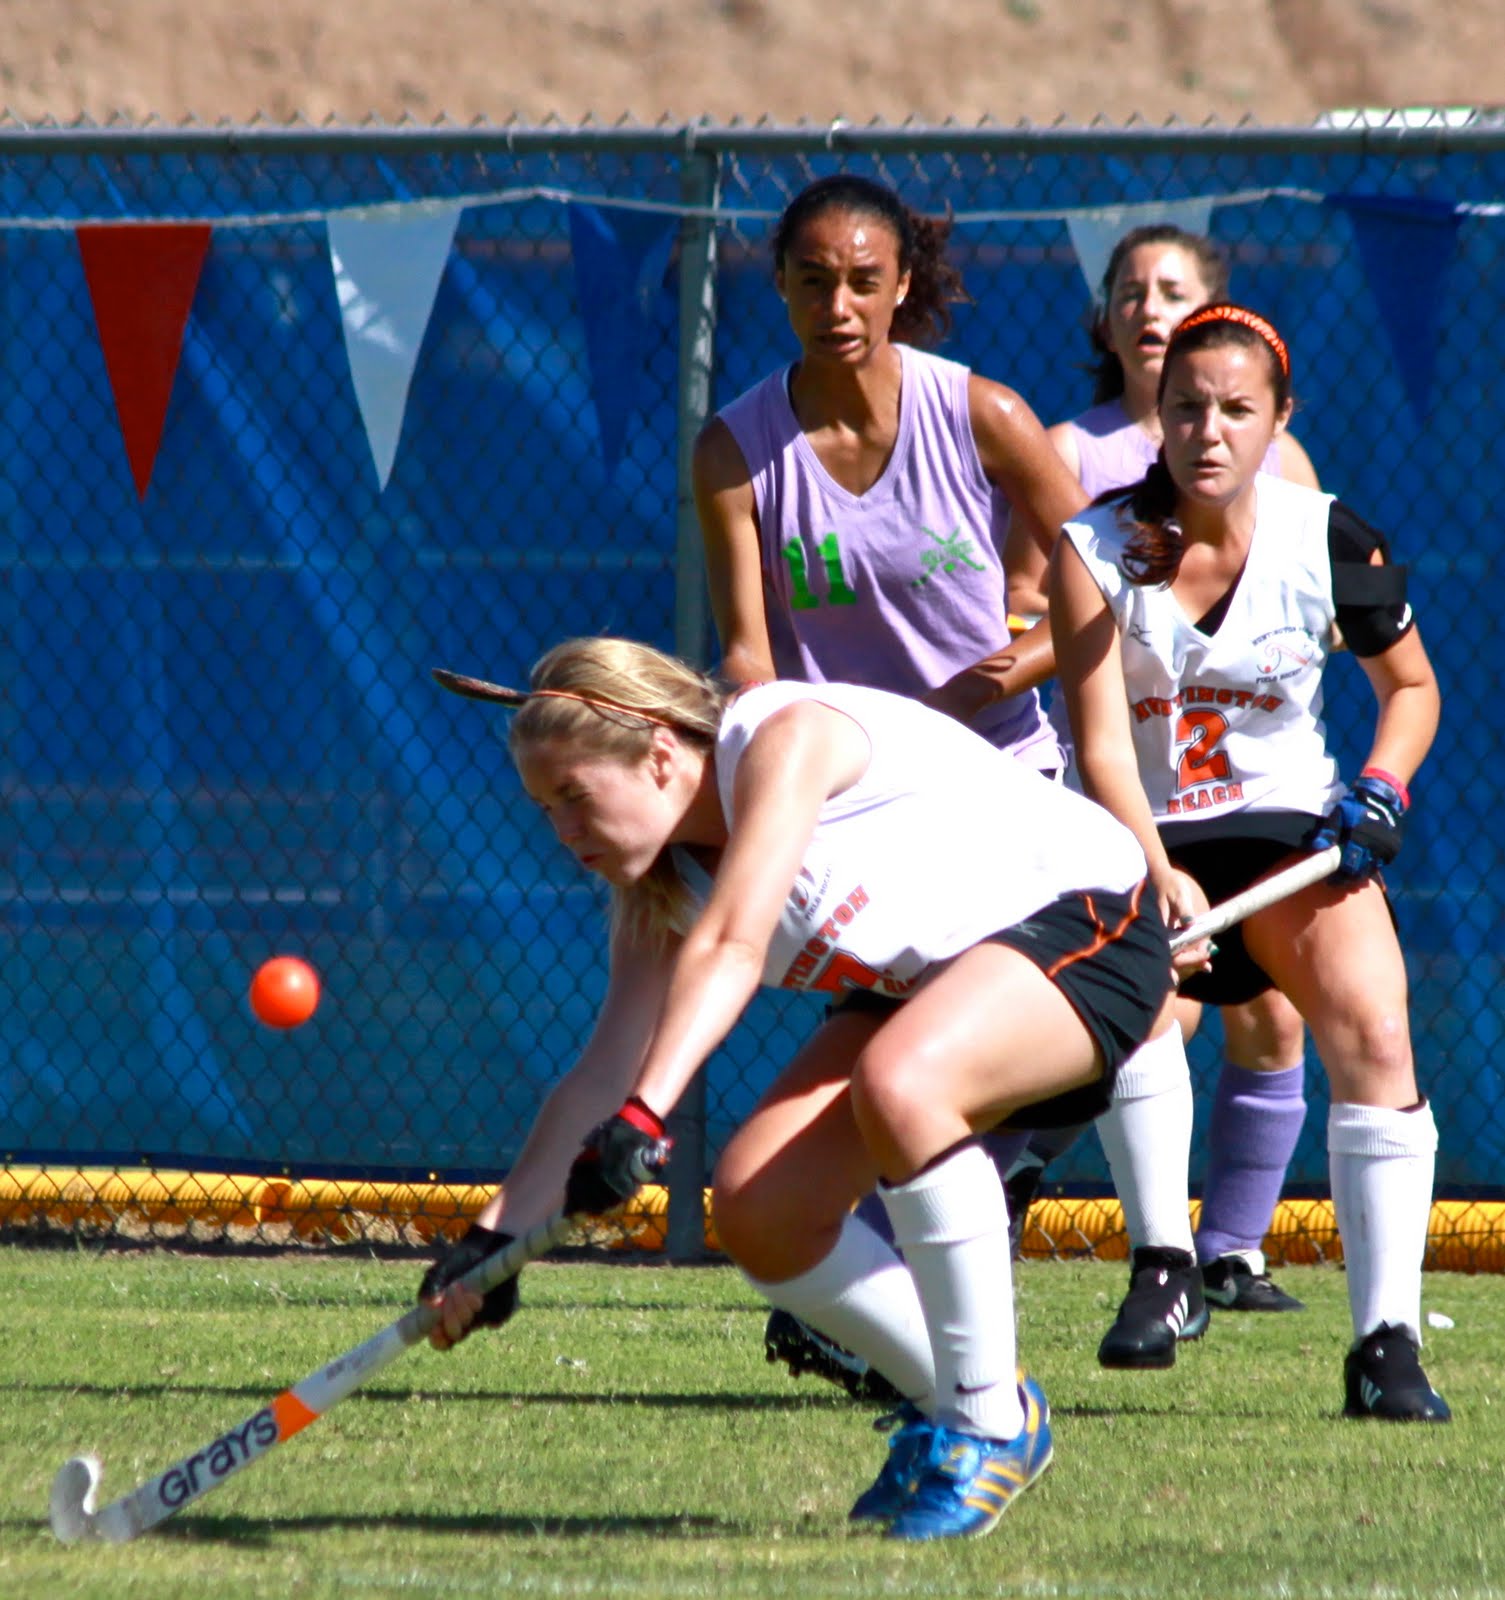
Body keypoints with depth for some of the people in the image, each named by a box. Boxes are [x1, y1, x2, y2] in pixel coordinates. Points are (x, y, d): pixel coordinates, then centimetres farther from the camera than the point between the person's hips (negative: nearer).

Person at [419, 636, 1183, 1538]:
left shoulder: (786, 739, -24)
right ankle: (949, 1404, 12)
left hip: (1088, 925, -9)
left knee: (897, 1084, -38)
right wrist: (496, 1238, -13)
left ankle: (991, 1425, -25)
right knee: (759, 1211, -9)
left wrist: (642, 1118, -47)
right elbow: (605, 1070, -4)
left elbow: (731, 948, -37)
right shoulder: (661, 887, 0)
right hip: (923, 985, 9)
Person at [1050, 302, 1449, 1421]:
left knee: (1373, 1037, -23)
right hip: (1139, 848, -1)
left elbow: (1412, 682, 11)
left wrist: (1382, 788, -8)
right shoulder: (1097, 549, -12)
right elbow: (1100, 742, -17)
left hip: (1293, 828, 1)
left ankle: (1387, 1347, -19)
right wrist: (1157, 875, -32)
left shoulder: (1328, 540, -6)